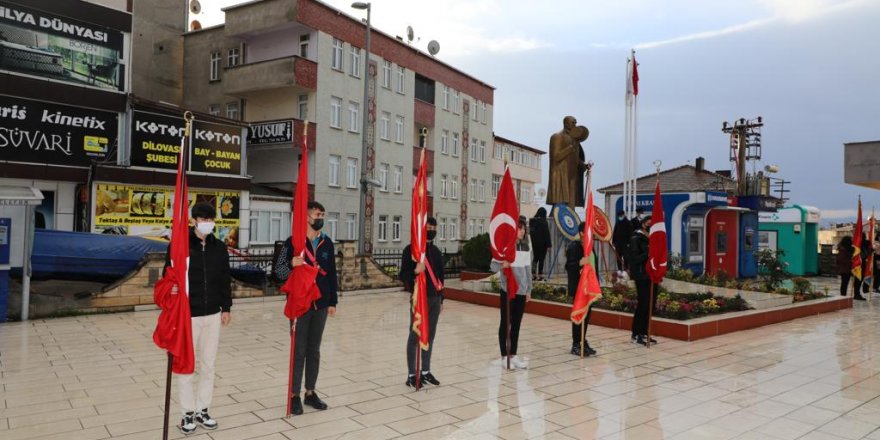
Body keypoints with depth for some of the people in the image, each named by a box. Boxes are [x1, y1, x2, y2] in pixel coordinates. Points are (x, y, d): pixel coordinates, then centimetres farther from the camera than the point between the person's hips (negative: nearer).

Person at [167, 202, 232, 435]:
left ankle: (202, 410, 25)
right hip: (187, 315, -4)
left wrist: (226, 307, 10)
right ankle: (188, 413, 19)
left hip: (213, 315, 4)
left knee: (208, 365, 12)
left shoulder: (219, 247, 6)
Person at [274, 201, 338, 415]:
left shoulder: (327, 243, 7)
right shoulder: (293, 241, -6)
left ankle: (310, 392, 22)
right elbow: (279, 271, -7)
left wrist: (332, 302, 7)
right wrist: (291, 264, -29)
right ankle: (295, 395, 14)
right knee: (299, 351, 2)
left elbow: (331, 274, 10)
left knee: (314, 350, 11)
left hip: (321, 304, 4)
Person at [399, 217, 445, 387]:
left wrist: (441, 299, 18)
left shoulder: (436, 251, 13)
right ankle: (411, 374, 6)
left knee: (430, 335, 10)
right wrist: (415, 271, -30)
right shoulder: (410, 249, -7)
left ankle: (426, 371, 21)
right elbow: (402, 276, -10)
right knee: (415, 336, -1)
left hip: (434, 298, 6)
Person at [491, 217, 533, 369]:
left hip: (521, 291, 5)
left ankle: (513, 355, 20)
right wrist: (502, 265, -34)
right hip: (508, 291, -5)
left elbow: (527, 269, 13)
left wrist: (529, 290, 14)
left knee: (516, 324, 11)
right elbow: (493, 265, -12)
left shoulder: (525, 246, 8)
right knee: (505, 323, 4)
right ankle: (504, 356, 13)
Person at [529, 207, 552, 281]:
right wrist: (548, 244, -10)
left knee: (535, 258, 15)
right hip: (542, 243, -6)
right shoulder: (543, 221, -13)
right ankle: (540, 276, 1)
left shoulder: (532, 221, 5)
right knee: (541, 259, 0)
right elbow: (546, 233, -13)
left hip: (534, 243, 6)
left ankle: (533, 275, 10)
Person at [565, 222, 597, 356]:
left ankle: (583, 342, 22)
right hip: (578, 287, -8)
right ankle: (576, 345, 5)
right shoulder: (574, 246, -11)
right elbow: (568, 266, -18)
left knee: (587, 314, 11)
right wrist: (580, 263, -37)